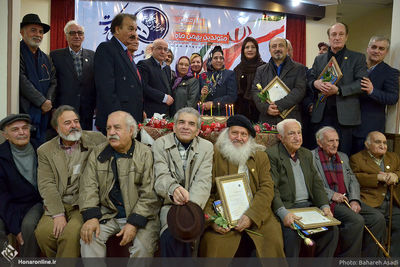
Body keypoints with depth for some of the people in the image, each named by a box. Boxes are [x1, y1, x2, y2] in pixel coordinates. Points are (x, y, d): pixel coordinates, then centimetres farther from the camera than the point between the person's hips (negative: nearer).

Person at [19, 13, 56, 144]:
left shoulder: (45, 58, 18)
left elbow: (53, 82, 12)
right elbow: (22, 81, -13)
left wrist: (49, 101, -5)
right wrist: (42, 101, -13)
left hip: (43, 115, 6)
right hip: (23, 113, -5)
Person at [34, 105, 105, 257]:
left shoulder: (96, 139, 5)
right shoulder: (45, 151, 6)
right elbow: (46, 185, -3)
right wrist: (58, 214, -13)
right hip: (57, 205, 2)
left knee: (71, 234, -28)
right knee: (43, 232, -22)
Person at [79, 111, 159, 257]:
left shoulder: (146, 154, -4)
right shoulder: (97, 154, 9)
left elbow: (149, 195, -8)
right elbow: (88, 187, 2)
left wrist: (134, 223, -17)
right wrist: (91, 217, -13)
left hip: (139, 214, -3)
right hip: (107, 213, 3)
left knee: (143, 246, -24)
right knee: (89, 237, -21)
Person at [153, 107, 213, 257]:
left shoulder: (206, 147, 8)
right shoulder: (160, 144, 6)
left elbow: (203, 181, -5)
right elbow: (161, 176, -8)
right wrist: (173, 189, -33)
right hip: (169, 204, -1)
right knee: (171, 234, -31)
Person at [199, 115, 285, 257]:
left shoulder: (260, 156, 14)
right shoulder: (215, 155, 7)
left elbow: (267, 188, 3)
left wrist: (251, 215, -13)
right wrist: (211, 219, -15)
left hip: (256, 215, 2)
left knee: (274, 239, -22)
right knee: (213, 244, -27)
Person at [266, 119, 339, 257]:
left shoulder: (307, 154, 18)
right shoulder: (271, 155, -6)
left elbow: (317, 183, 15)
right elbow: (271, 188, -14)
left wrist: (324, 206, -2)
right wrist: (283, 213, -27)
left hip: (310, 206, 6)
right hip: (286, 208, -6)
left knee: (332, 229, -13)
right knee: (292, 233, -30)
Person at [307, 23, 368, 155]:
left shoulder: (358, 58, 6)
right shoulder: (319, 59, 16)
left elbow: (361, 83, -5)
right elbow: (310, 79, 14)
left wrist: (338, 90, -18)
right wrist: (315, 83, -10)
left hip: (345, 115, -2)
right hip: (322, 114, 3)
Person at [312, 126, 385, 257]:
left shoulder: (343, 157, 22)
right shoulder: (310, 157, -1)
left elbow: (353, 181, 15)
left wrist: (355, 200, -3)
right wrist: (331, 194, -17)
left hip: (347, 200, 7)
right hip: (328, 202, -7)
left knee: (378, 218, -11)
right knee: (357, 220, -27)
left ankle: (368, 257, 0)